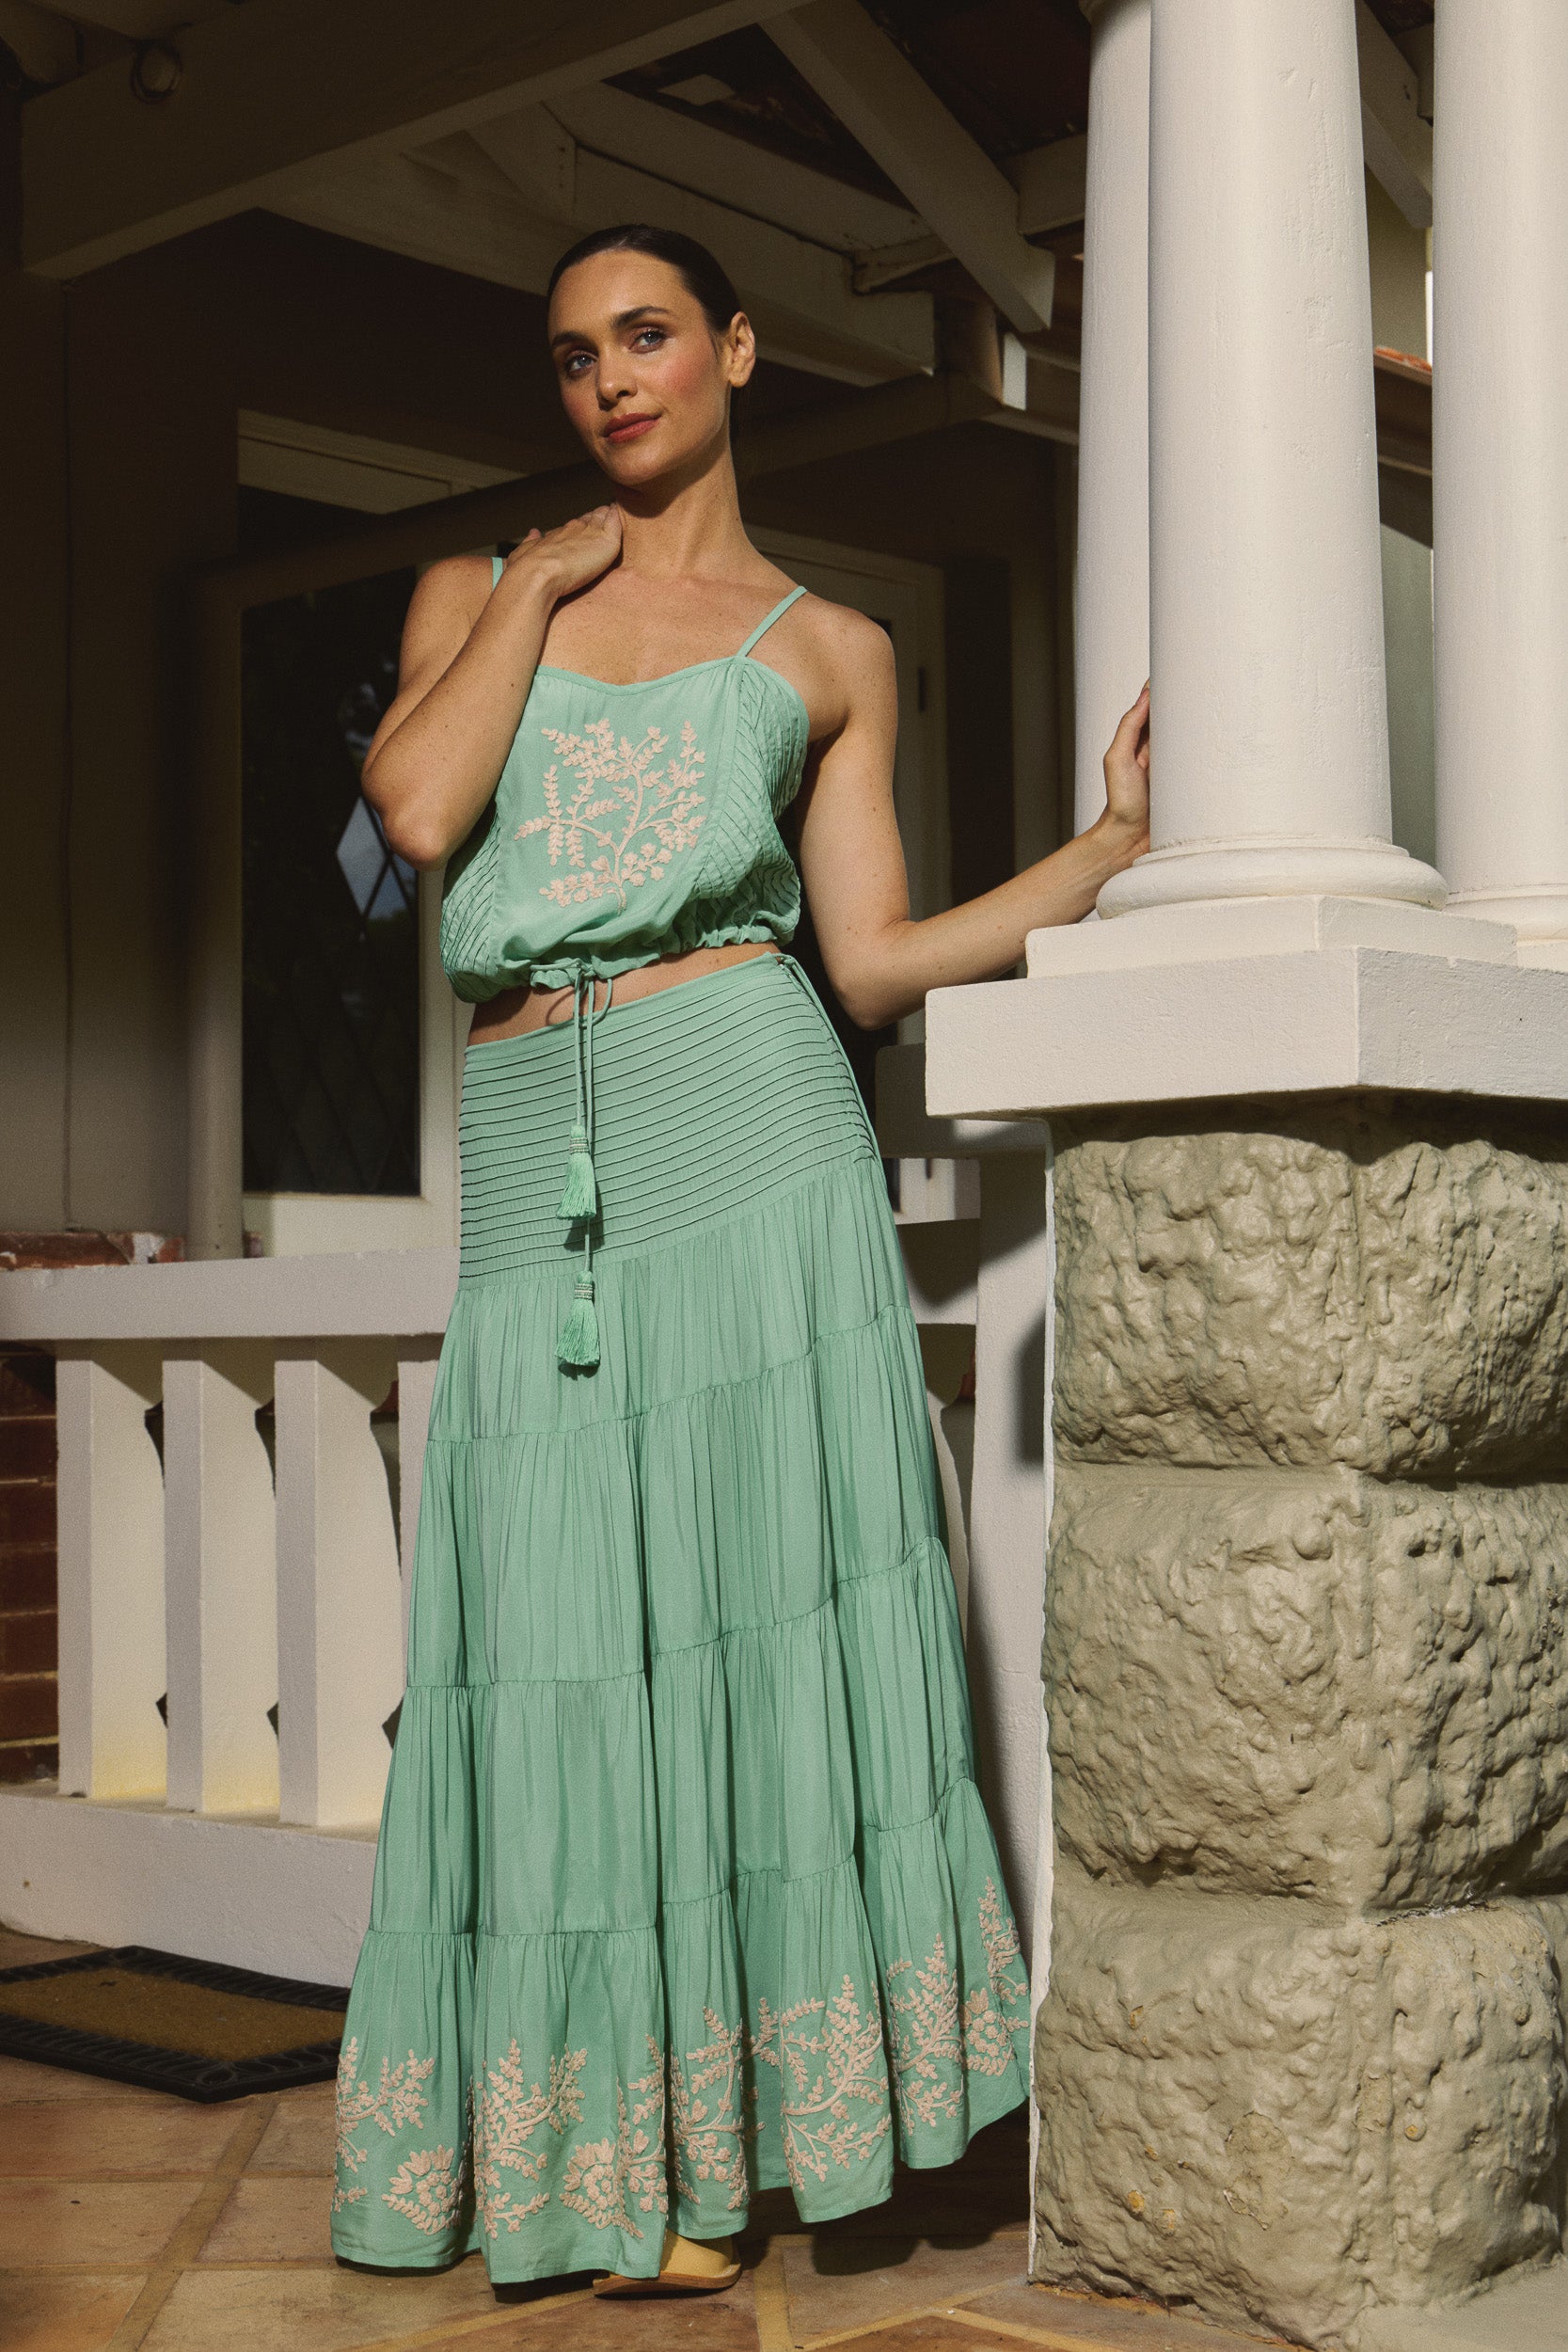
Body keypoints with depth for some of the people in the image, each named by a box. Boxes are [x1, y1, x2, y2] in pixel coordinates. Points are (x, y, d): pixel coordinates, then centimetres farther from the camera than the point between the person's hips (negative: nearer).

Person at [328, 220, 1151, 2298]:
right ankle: (587, 2155, 13)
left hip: (747, 1116, -1)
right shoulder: (476, 594, 18)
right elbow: (419, 809, -3)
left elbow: (871, 959, 6)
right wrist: (538, 589, 5)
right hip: (538, 1170, 2)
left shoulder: (828, 649, 14)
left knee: (767, 1612, -4)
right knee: (565, 1645, 0)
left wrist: (1115, 844, -1)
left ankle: (711, 2148, 8)